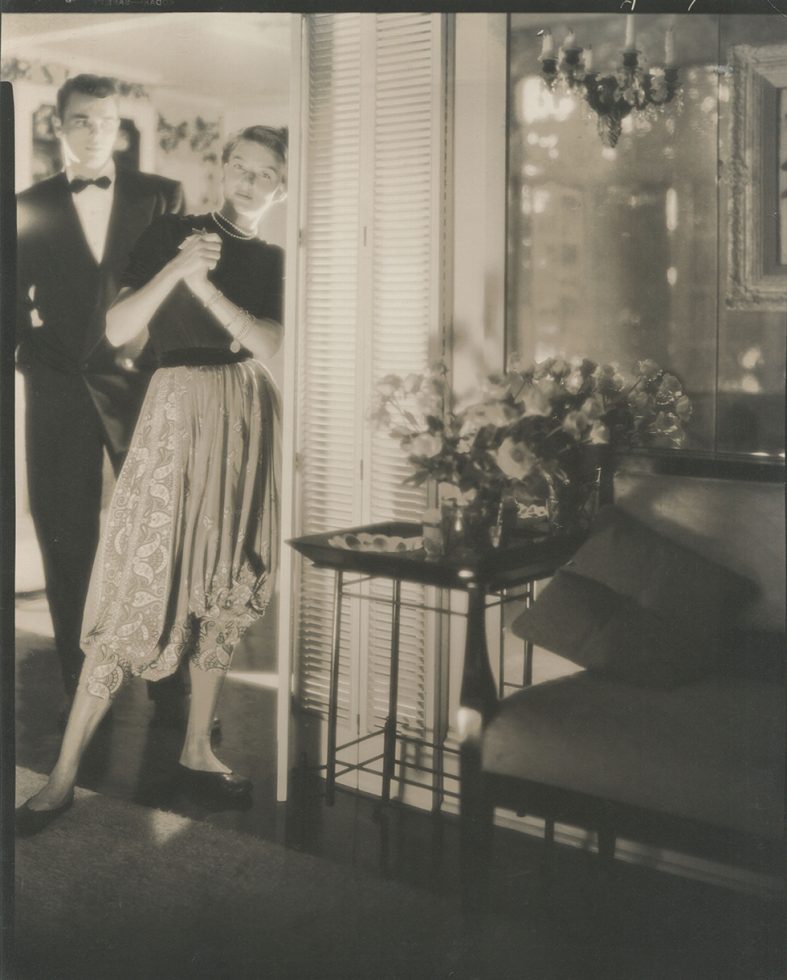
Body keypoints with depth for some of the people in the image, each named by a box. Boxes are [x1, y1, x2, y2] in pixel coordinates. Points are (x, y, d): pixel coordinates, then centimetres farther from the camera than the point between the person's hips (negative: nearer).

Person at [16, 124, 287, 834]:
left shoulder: (275, 262, 12)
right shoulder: (172, 233, 4)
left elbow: (273, 346, -6)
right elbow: (118, 331, -5)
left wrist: (205, 284, -14)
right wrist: (178, 266, -17)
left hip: (248, 426, 4)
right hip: (178, 413, -4)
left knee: (224, 591, 8)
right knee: (140, 589, -7)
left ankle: (197, 750, 22)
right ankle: (65, 774, 0)